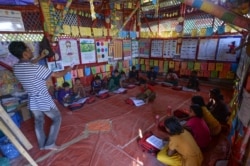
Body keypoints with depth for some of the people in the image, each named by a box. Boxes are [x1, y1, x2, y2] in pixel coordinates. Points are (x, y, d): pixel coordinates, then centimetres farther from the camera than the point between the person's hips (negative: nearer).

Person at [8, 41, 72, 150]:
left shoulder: (16, 68, -3)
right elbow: (57, 75, -18)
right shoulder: (36, 68, -27)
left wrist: (40, 57, 27)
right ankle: (50, 144, 18)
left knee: (38, 122, 23)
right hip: (44, 101, -7)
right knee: (57, 118, 13)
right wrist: (67, 70, 0)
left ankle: (42, 145, 39)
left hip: (32, 102, 7)